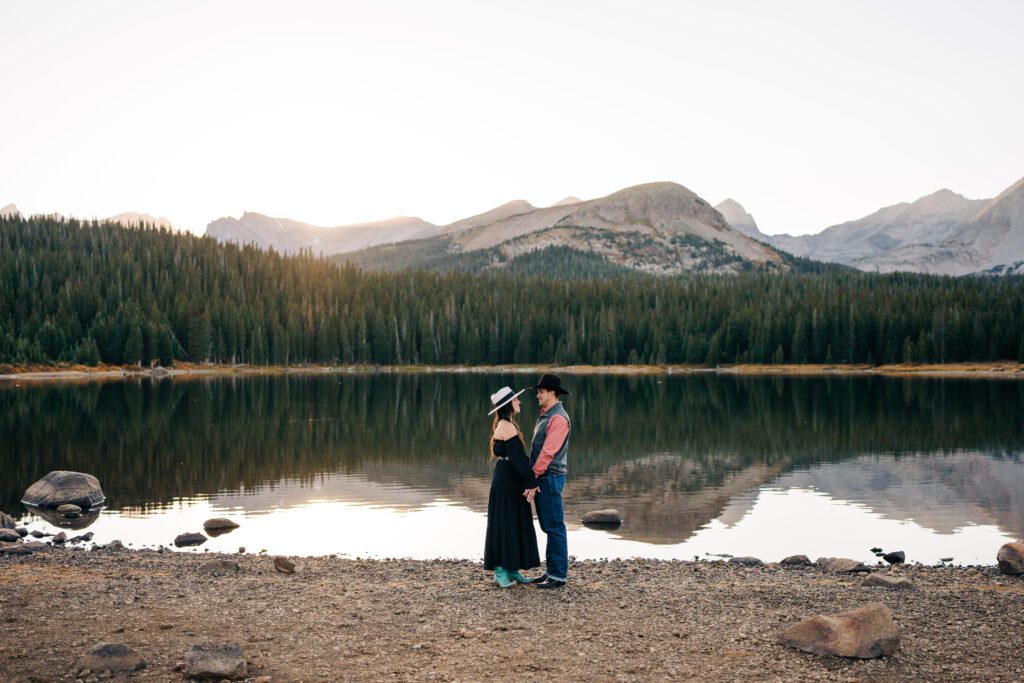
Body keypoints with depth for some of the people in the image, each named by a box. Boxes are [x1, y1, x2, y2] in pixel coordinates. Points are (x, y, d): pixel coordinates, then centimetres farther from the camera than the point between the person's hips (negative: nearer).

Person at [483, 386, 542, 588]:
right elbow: (518, 458, -20)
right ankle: (500, 572, 3)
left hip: (511, 482, 10)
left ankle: (512, 570, 17)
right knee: (504, 524, -4)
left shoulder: (505, 425, 14)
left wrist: (529, 481, 11)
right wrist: (531, 482, -15)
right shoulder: (507, 427, -16)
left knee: (515, 525, 12)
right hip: (506, 482, -10)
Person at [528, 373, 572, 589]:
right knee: (548, 527, 13)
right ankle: (552, 571, 20)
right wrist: (533, 477, 12)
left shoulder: (558, 418, -15)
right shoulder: (545, 416, 17)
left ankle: (559, 575, -1)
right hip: (541, 479, 10)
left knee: (555, 528, -5)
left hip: (551, 478, -10)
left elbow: (548, 452, -20)